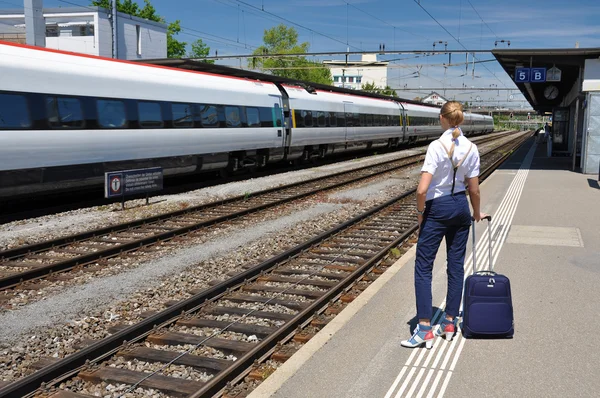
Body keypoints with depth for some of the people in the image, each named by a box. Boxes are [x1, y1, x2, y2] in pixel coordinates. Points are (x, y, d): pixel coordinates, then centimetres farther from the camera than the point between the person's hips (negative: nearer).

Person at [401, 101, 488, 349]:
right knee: (456, 265, 13)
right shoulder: (471, 148, -1)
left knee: (423, 266, 1)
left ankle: (425, 329, -3)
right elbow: (474, 190, 4)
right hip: (460, 206, 6)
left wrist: (420, 212, -4)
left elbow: (422, 189, -21)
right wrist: (476, 213, 21)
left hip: (437, 208, -5)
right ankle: (449, 322, 21)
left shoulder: (437, 147, -16)